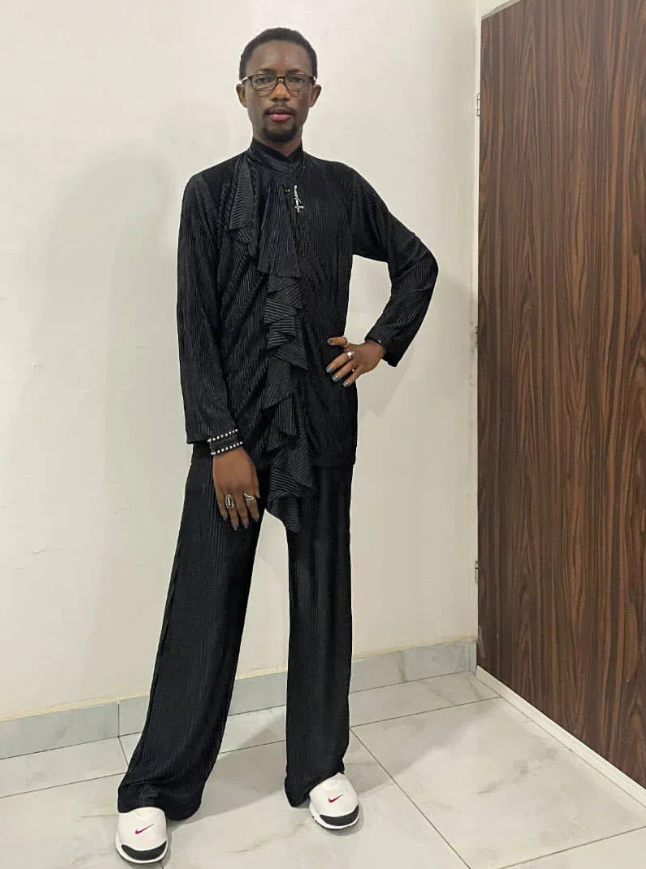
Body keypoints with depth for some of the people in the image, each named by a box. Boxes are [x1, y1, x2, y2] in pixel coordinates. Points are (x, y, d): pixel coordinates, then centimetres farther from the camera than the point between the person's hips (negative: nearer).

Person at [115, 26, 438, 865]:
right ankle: (157, 788, 17)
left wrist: (382, 344, 9)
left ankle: (320, 764, 26)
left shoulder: (344, 189, 10)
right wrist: (222, 443, -12)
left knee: (322, 593, 9)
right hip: (234, 422, -2)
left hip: (323, 423, 3)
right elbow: (195, 326, -5)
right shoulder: (210, 192, 2)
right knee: (204, 602, 1)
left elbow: (418, 264, 24)